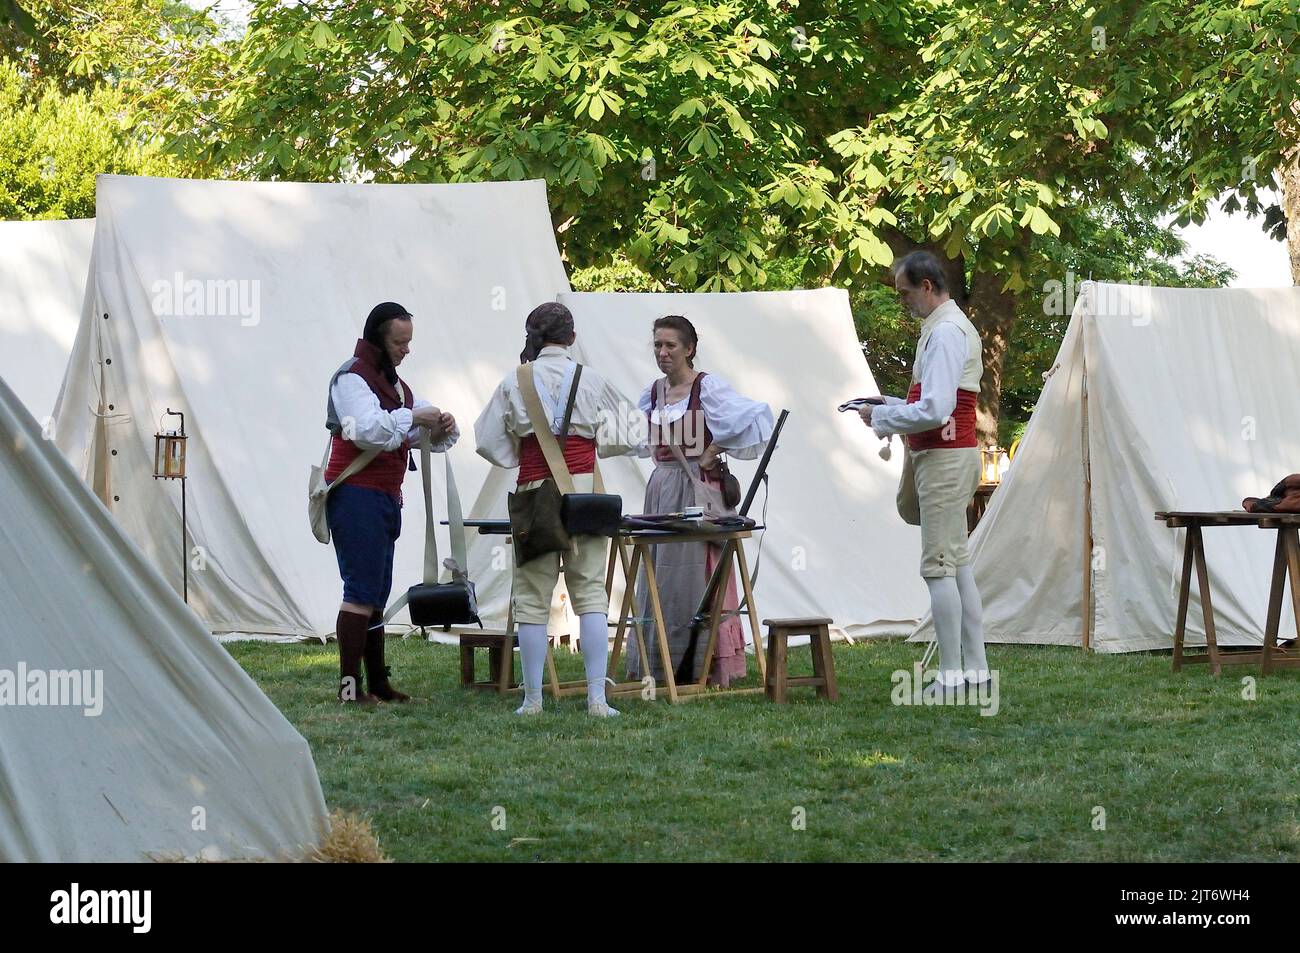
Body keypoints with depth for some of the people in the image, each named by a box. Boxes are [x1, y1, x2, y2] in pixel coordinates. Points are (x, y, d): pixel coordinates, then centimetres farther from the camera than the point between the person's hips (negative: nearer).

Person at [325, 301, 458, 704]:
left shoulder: (393, 382, 21)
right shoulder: (352, 377, -9)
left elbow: (420, 435, 23)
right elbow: (367, 428, -25)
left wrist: (442, 428, 2)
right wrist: (412, 417, -20)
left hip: (385, 498, 10)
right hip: (356, 496, -10)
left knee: (376, 595, 11)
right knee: (362, 592, -13)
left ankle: (378, 683, 14)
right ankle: (350, 684, -15)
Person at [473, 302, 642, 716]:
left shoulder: (513, 383, 0)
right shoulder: (591, 379, 2)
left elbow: (491, 443, 3)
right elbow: (619, 438, 11)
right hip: (586, 491, 1)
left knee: (533, 598, 6)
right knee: (591, 593, 3)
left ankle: (533, 699, 6)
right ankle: (597, 697, -3)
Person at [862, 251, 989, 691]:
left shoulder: (944, 333, -16)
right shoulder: (954, 326, 17)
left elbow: (934, 410, -23)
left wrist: (881, 416, -12)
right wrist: (891, 406, 13)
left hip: (944, 458, -11)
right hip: (953, 453, 11)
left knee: (938, 565, -9)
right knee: (959, 564, 13)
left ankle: (951, 674, -8)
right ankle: (975, 669, 16)